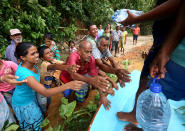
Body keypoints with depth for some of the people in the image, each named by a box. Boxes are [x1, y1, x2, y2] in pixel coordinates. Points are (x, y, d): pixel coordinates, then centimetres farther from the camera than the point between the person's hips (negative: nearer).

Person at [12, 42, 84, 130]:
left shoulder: (29, 63, -18)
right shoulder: (24, 74, -40)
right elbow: (45, 93, -44)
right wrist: (68, 85, -52)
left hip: (30, 96, 6)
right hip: (23, 103, -6)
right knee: (34, 123, 19)